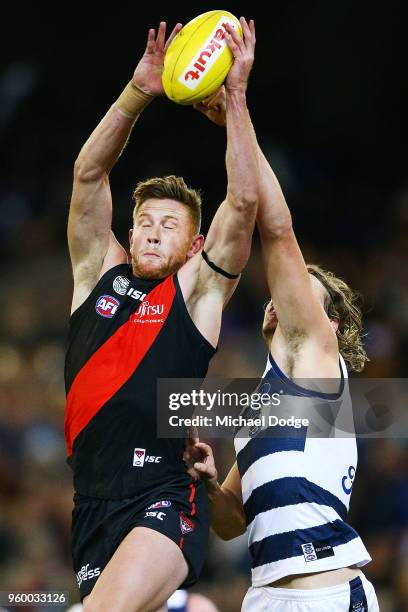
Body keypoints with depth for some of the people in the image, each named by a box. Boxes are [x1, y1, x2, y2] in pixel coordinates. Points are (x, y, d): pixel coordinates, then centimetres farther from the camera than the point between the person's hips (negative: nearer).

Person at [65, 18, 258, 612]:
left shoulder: (198, 291, 5)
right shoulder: (98, 275, 14)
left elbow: (243, 202, -7)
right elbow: (89, 174, 4)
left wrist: (235, 96, -10)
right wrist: (137, 94, -7)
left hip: (162, 500, -5)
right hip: (92, 503, 5)